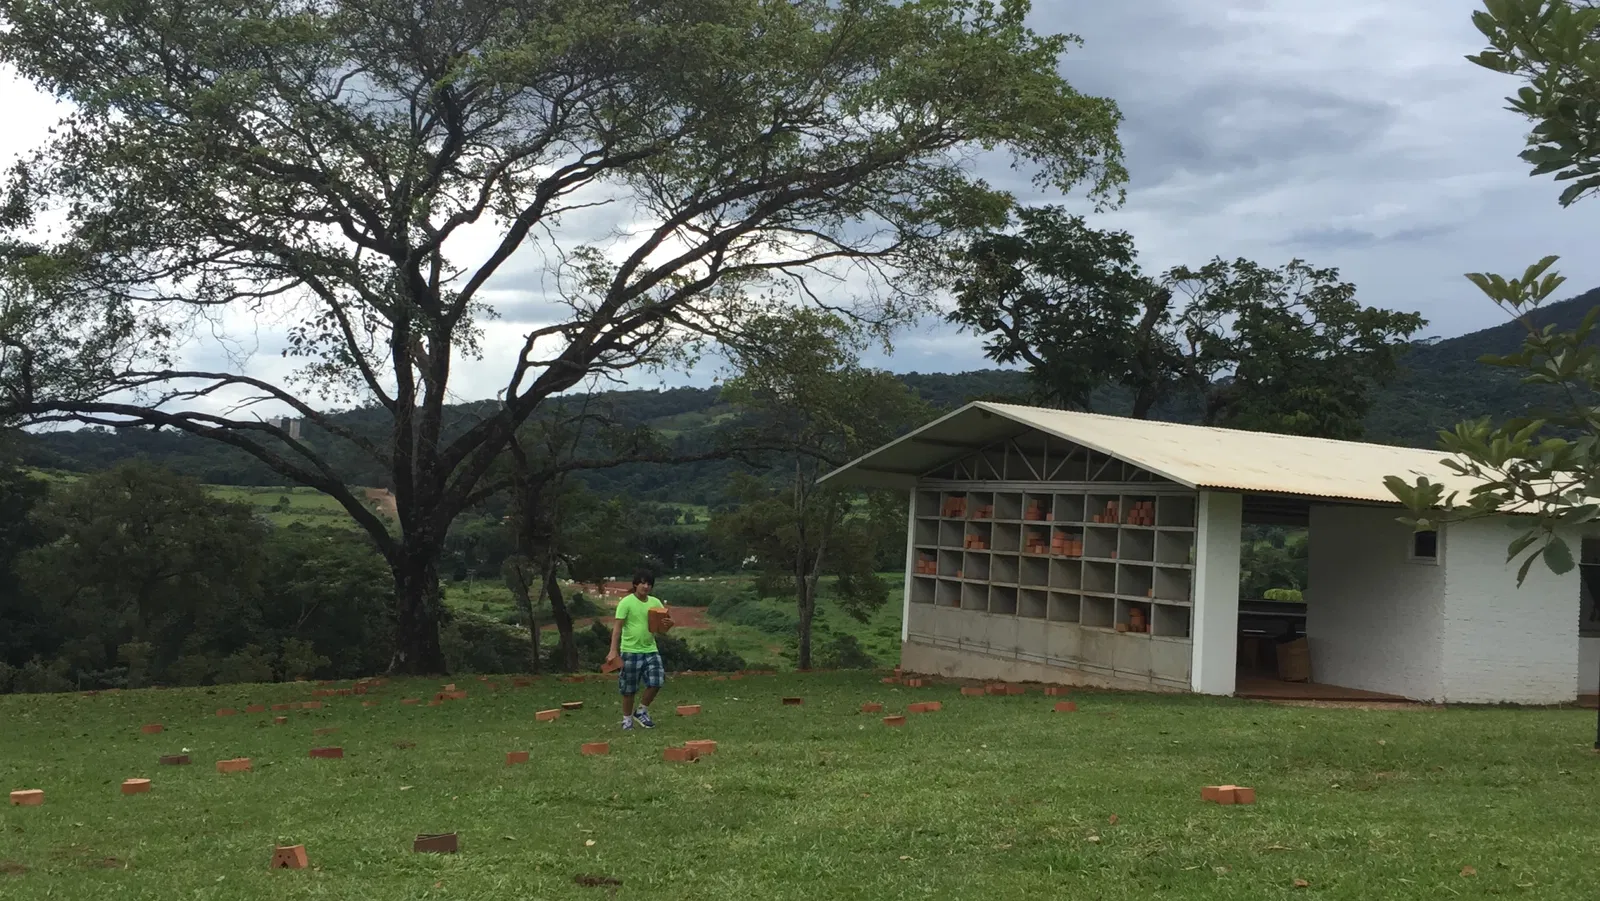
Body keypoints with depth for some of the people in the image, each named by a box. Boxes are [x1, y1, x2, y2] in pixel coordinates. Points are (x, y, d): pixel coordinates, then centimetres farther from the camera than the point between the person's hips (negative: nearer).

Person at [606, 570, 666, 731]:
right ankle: (627, 719, 20)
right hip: (630, 651, -4)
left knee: (656, 681, -5)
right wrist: (613, 651, -21)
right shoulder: (626, 602, -10)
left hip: (650, 650, 4)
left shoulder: (655, 602, 6)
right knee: (629, 688, 4)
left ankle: (641, 711, 15)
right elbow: (617, 627, -13)